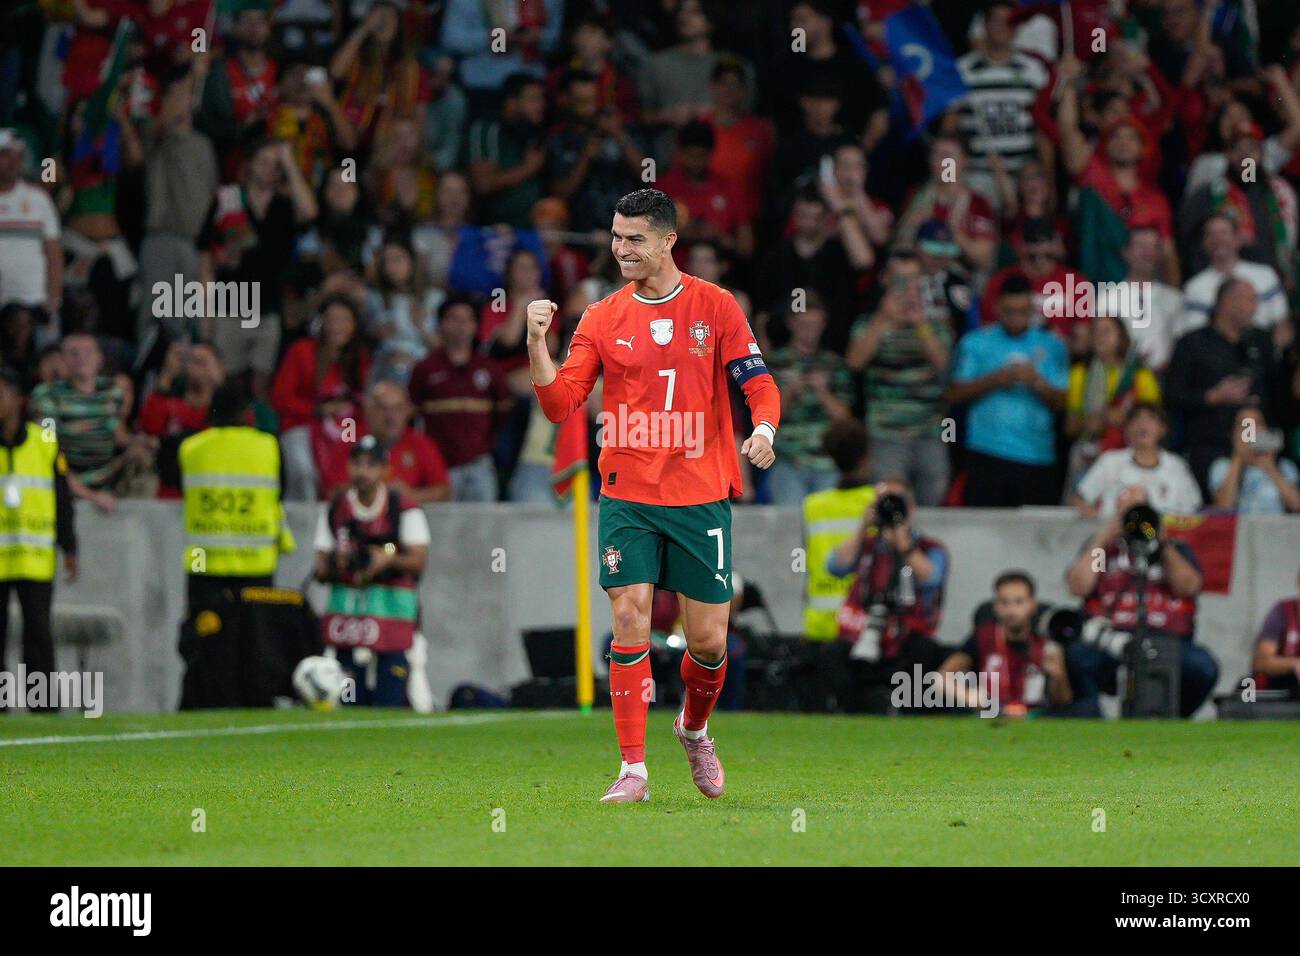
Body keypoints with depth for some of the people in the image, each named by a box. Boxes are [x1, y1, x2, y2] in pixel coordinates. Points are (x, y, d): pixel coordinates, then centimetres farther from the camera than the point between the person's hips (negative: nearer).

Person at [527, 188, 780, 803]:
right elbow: (560, 404, -1)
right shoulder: (602, 319, 5)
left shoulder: (715, 307, 2)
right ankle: (633, 769, -6)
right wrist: (536, 343, -15)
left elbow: (759, 384, 2)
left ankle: (694, 728, 33)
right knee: (629, 623, -11)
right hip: (628, 496, 0)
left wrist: (763, 430, -18)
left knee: (708, 639, 2)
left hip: (701, 494, 0)